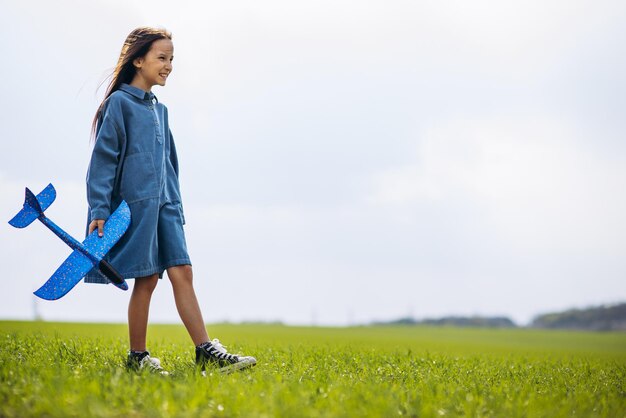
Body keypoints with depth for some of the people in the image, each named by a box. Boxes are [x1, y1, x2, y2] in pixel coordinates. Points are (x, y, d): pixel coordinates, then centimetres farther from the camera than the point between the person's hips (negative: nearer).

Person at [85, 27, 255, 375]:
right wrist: (99, 210, -14)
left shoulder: (159, 109, 17)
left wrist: (176, 207, 19)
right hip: (136, 202, -7)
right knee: (146, 279, -2)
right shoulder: (120, 103, -6)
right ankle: (137, 357, 10)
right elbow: (104, 159, -9)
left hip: (164, 203, 7)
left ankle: (207, 352, -2)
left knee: (182, 273, 0)